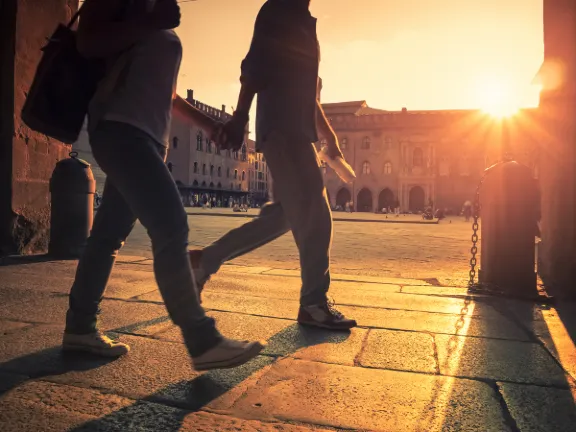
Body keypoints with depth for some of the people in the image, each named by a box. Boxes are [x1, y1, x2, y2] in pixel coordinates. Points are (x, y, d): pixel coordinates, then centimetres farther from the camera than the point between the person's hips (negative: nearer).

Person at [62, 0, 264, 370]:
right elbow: (88, 41, -8)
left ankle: (80, 327, 19)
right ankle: (204, 342, -17)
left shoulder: (165, 34, 27)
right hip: (120, 128, -9)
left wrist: (206, 121, 26)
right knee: (171, 227, -19)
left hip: (148, 134, 9)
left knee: (110, 235, 9)